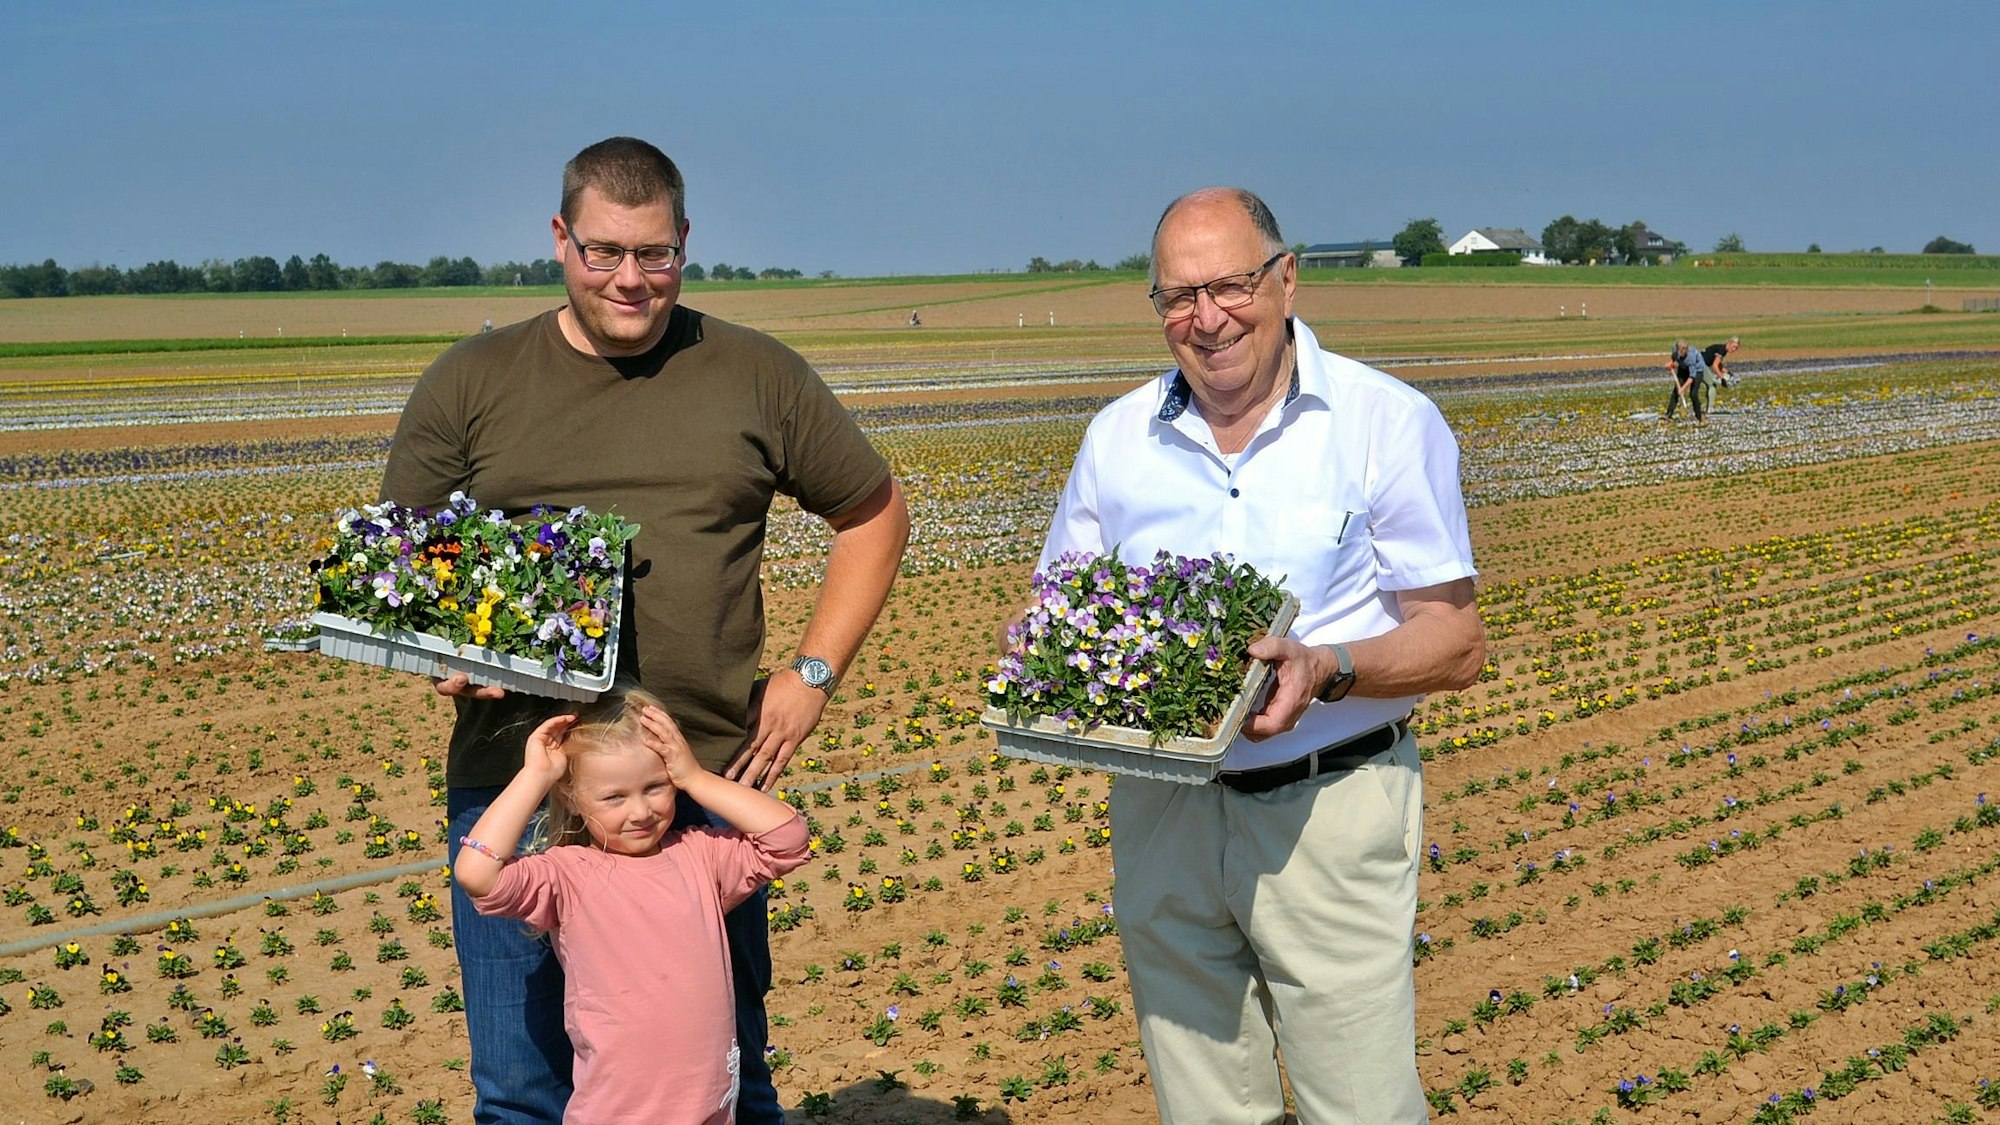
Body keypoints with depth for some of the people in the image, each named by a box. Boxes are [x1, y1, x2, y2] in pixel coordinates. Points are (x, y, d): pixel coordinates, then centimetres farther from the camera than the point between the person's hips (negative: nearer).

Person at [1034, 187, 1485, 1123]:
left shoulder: (1388, 423, -5)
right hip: (1163, 813, 4)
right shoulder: (1118, 437, 7)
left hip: (1329, 809, -3)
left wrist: (1329, 669, -25)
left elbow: (1456, 643, -7)